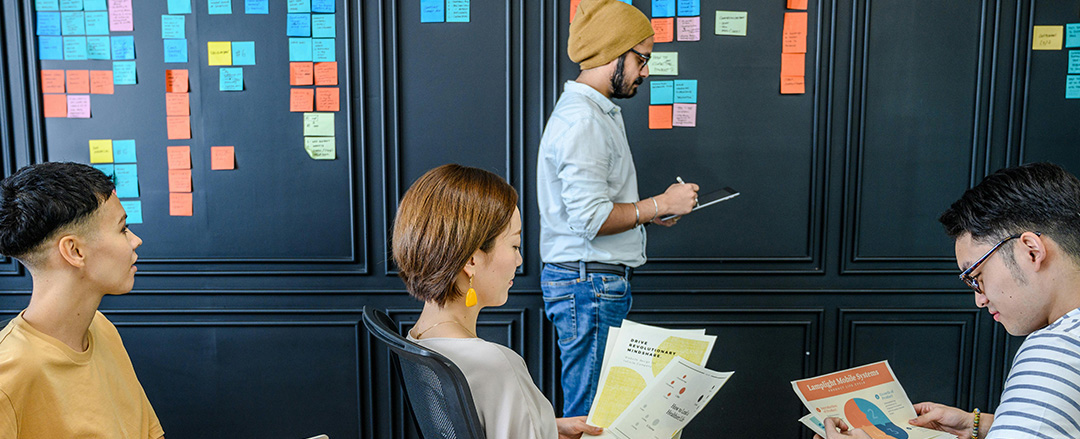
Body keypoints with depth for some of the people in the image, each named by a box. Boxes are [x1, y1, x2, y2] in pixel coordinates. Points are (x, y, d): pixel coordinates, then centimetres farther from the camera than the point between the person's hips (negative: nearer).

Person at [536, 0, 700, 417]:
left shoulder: (598, 112, 17)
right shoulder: (581, 120, -17)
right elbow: (590, 218, -22)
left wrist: (651, 210, 12)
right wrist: (660, 204, -12)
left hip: (603, 282, 10)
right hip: (587, 284, -10)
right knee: (589, 413, -2)